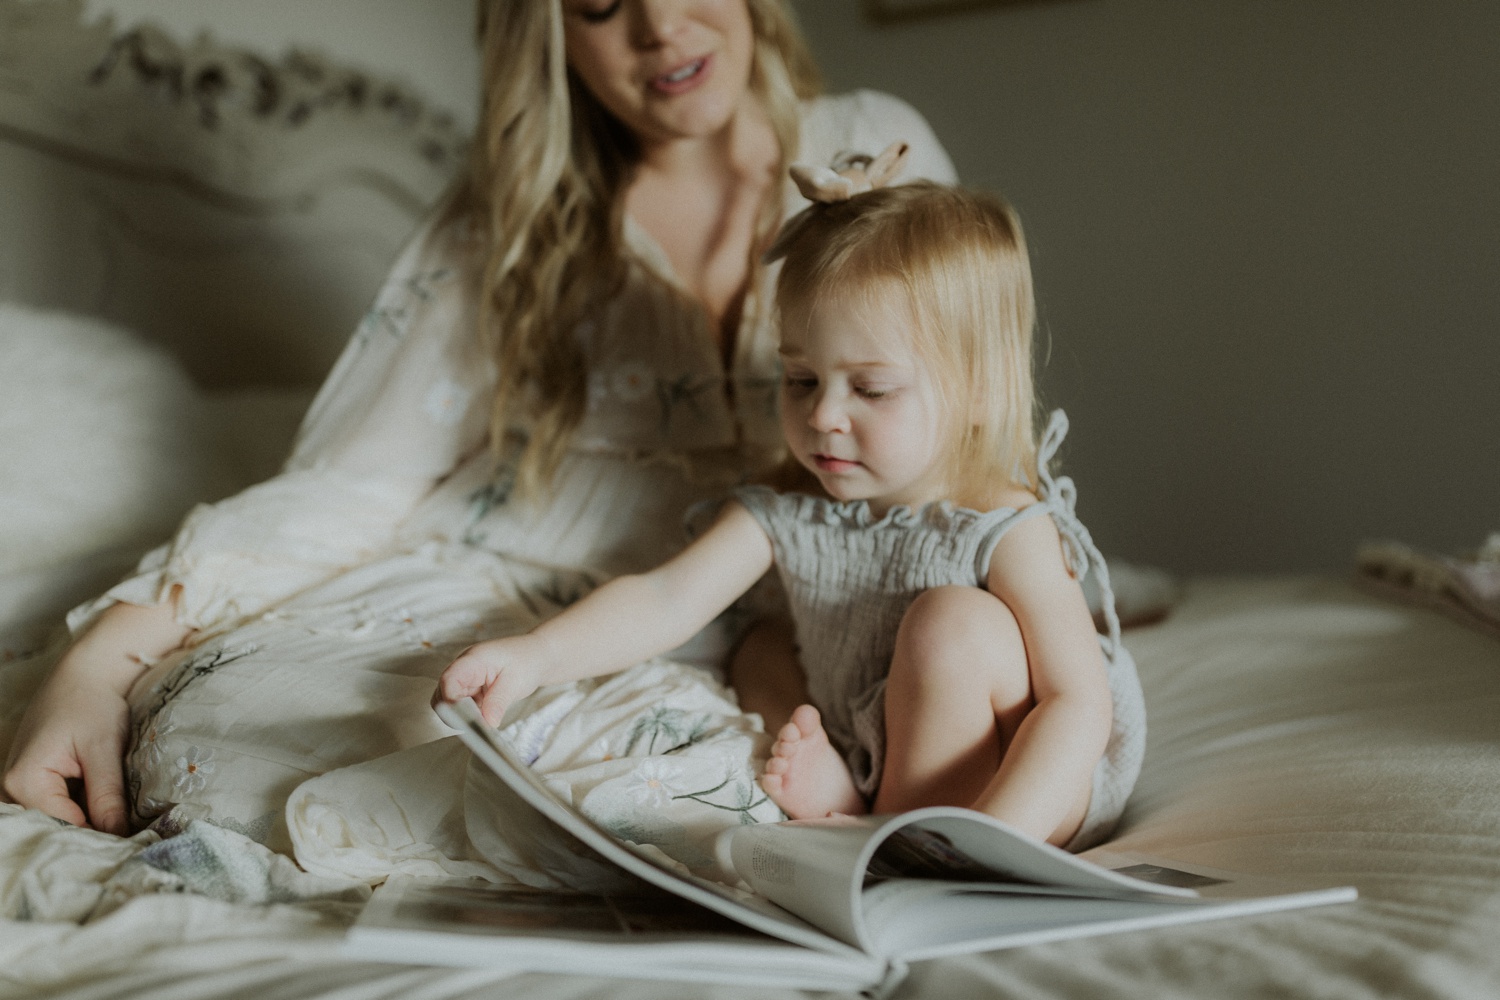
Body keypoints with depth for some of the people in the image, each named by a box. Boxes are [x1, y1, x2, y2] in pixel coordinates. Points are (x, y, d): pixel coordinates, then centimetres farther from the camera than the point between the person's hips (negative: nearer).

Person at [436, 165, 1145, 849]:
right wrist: (535, 655, -31)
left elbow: (1080, 705, -26)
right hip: (874, 779, 5)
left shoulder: (1007, 535, -20)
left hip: (1038, 795, -5)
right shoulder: (786, 514, -4)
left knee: (952, 618, -30)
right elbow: (667, 599, -14)